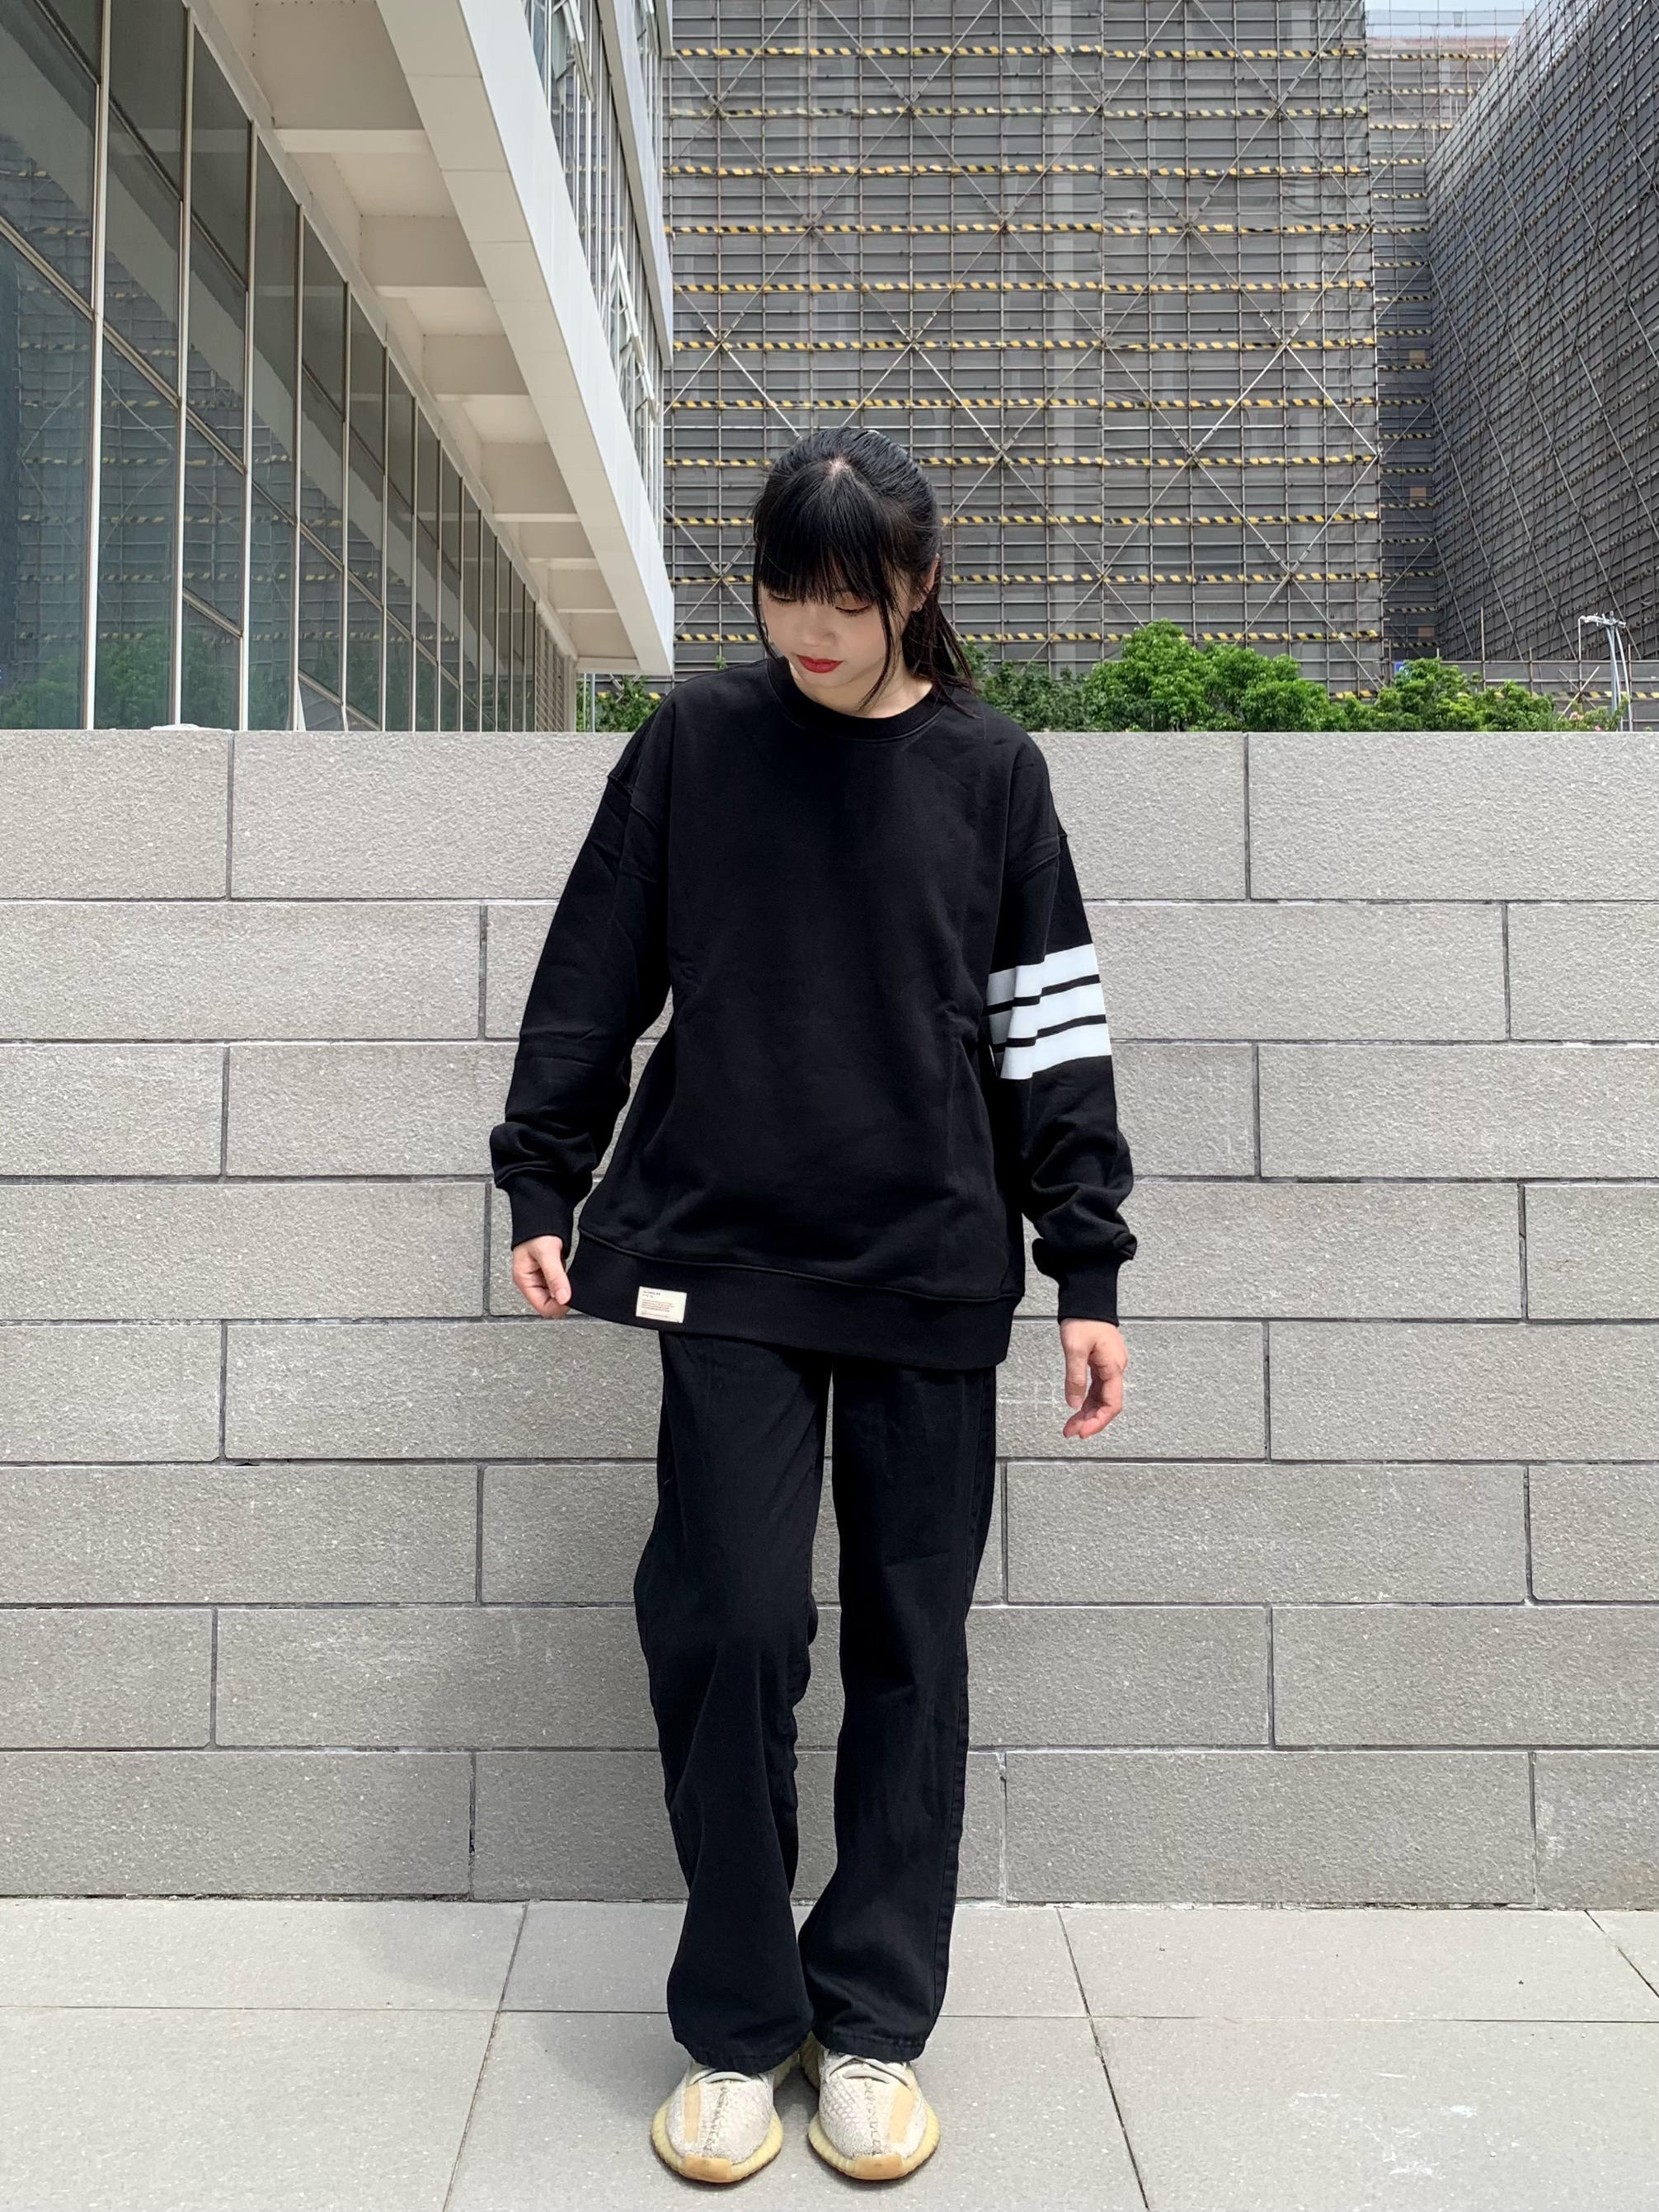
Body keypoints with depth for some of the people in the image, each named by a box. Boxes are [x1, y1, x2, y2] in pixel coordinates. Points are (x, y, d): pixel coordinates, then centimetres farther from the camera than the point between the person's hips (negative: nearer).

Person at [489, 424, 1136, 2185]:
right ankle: (736, 2028, 18)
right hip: (727, 1262, 0)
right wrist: (541, 1187, 3)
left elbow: (1053, 1030, 6)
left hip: (934, 1273, 1)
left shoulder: (990, 769, 6)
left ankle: (874, 2023, 23)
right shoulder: (693, 741, 5)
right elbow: (593, 974, 8)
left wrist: (1087, 1267, 3)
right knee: (729, 1630, -2)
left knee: (910, 1646, 6)